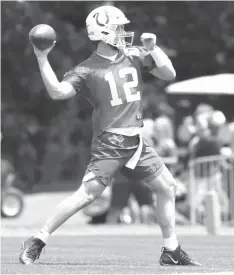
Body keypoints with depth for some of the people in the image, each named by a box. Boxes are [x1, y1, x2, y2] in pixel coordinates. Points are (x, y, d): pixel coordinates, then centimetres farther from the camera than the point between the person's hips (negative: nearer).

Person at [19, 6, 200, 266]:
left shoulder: (134, 56, 10)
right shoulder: (88, 69, -6)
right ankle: (37, 242, -9)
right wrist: (42, 59, -24)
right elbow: (57, 91, -17)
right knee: (88, 193, -17)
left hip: (136, 141, 6)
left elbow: (169, 74, 10)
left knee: (167, 186, 6)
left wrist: (153, 49, -4)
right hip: (109, 143, -6)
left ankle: (171, 251, 18)